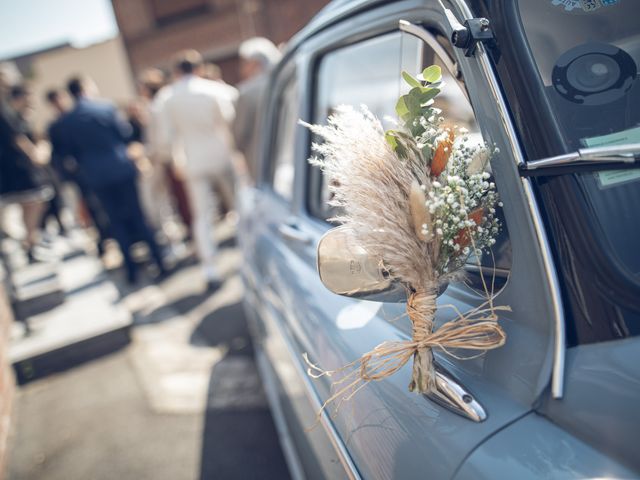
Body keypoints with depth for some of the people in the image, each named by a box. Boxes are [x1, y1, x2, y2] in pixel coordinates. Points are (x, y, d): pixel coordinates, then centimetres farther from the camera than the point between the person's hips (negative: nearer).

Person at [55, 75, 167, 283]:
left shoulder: (66, 120, -2)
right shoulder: (106, 107, -9)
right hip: (121, 169, -1)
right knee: (138, 216, 8)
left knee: (116, 221, 10)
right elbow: (125, 132, -4)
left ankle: (131, 268, 12)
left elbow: (67, 151, 4)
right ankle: (159, 261, 11)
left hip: (95, 176, 2)